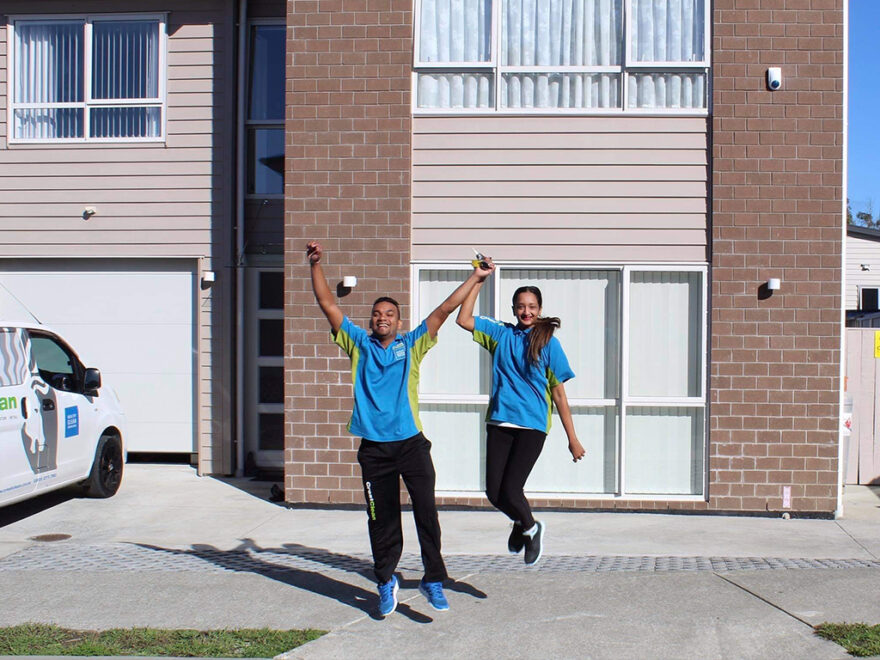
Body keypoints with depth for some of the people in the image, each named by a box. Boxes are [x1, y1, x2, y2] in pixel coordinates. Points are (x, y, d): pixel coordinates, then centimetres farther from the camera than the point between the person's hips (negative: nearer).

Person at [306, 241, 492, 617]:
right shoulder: (359, 345, 11)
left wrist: (475, 278, 4)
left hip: (411, 442, -1)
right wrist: (316, 265, 1)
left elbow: (445, 309, 6)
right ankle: (386, 582, 24)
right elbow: (328, 305, 7)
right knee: (381, 520, 8)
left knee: (426, 510, -9)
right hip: (373, 448, 1)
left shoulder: (411, 345, 9)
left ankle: (433, 579, 1)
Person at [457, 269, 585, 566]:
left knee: (510, 490, -11)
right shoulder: (501, 333, 10)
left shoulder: (548, 343, 1)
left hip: (532, 426, -3)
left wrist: (572, 439, 0)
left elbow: (559, 394, 2)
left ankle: (530, 528, 22)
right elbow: (464, 319, 2)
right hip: (500, 422, 3)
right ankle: (522, 524, 33)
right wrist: (478, 280, 0)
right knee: (494, 492, 0)